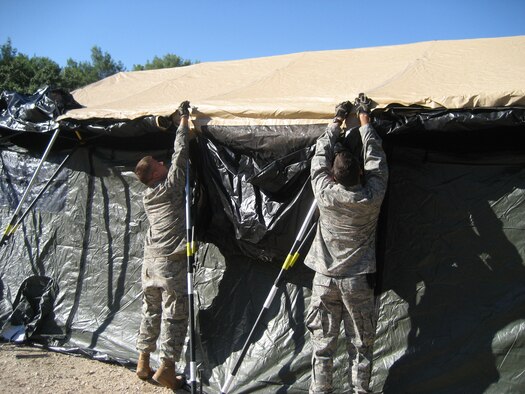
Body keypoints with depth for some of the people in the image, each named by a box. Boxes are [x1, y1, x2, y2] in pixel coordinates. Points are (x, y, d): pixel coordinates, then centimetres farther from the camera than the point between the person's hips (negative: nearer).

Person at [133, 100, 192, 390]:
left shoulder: (148, 195, 13)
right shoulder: (170, 186, -7)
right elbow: (179, 155, -8)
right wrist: (184, 119, 2)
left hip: (150, 260, 8)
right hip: (172, 261, -7)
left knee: (150, 311, 16)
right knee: (175, 314, 1)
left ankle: (143, 363, 25)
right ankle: (166, 368, 6)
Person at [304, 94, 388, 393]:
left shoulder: (325, 193, -12)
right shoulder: (372, 196, -12)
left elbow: (320, 155, 3)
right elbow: (376, 158, 3)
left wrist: (337, 122, 13)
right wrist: (365, 120, 12)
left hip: (325, 278, 1)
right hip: (358, 281, 0)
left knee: (323, 344, 10)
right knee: (361, 345, 11)